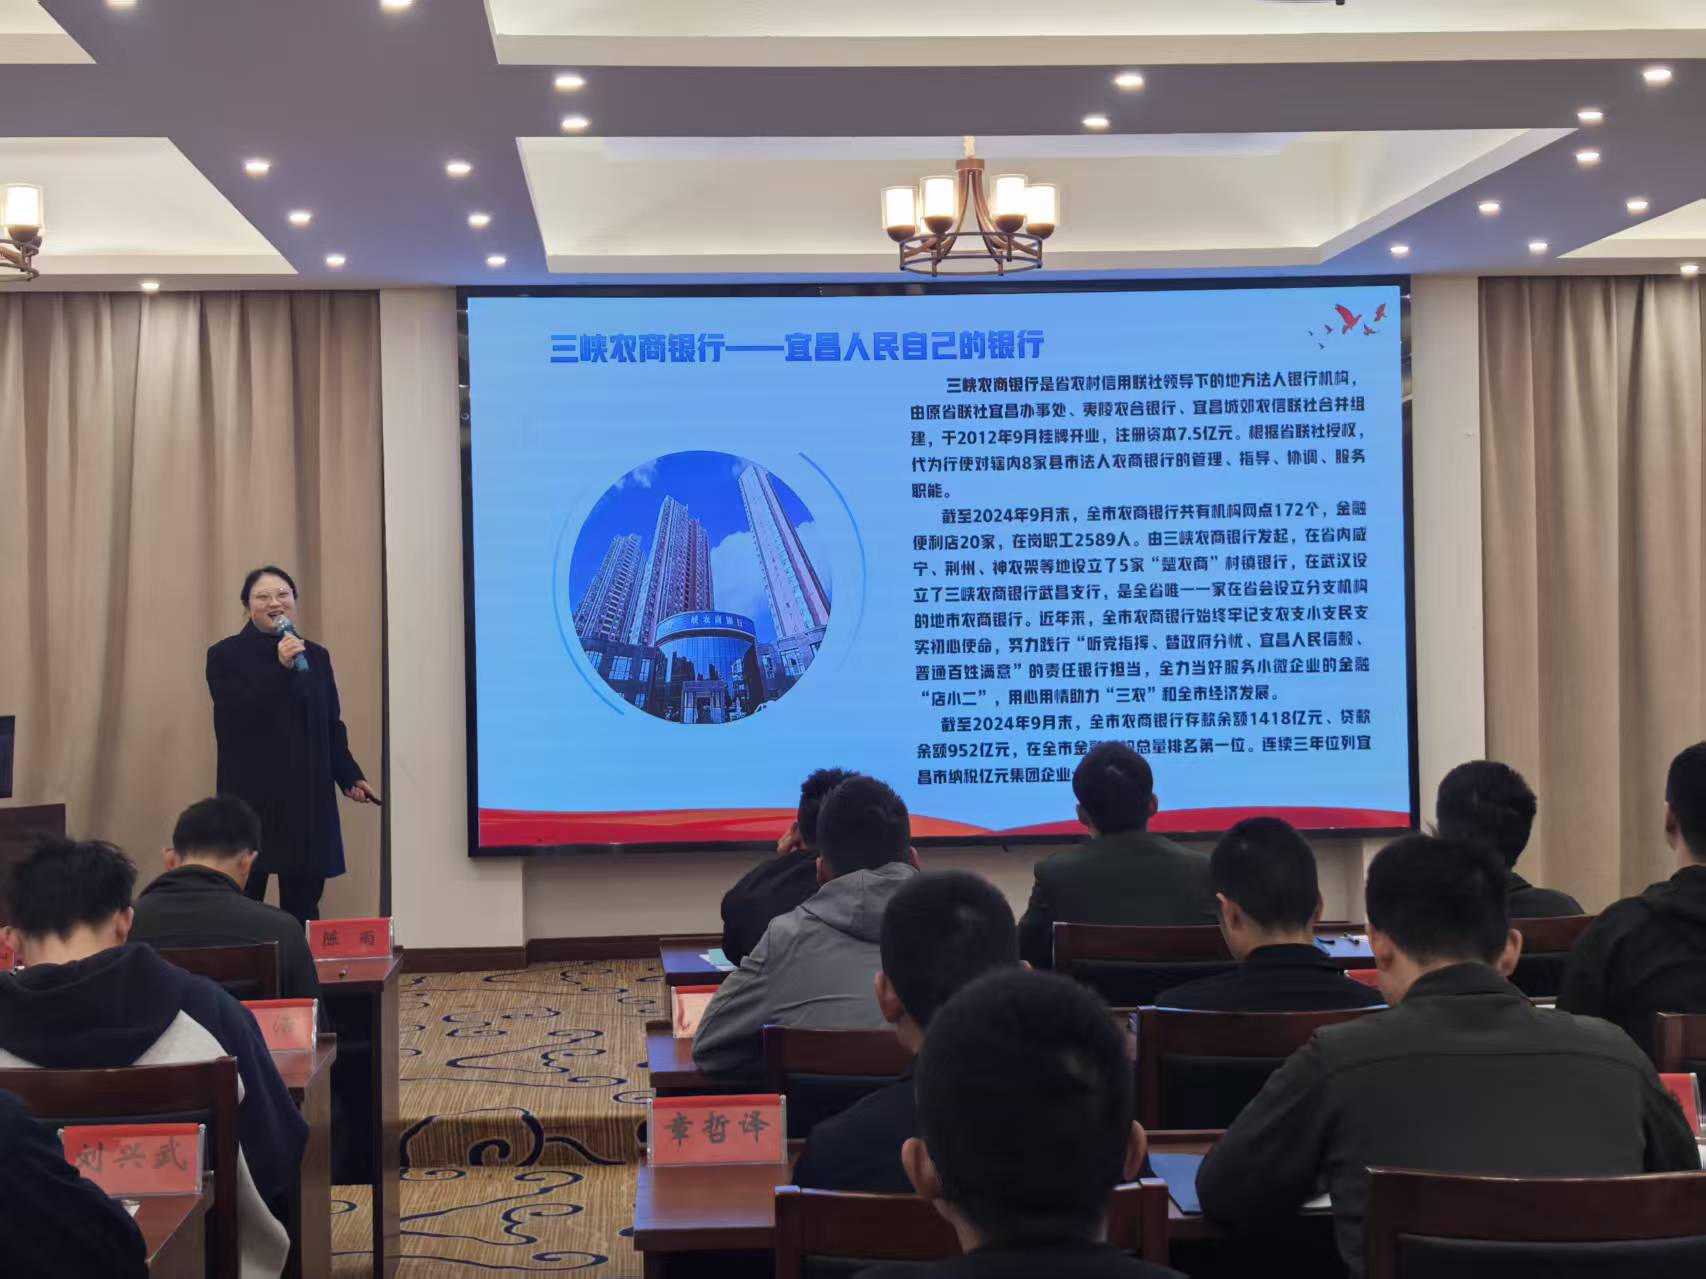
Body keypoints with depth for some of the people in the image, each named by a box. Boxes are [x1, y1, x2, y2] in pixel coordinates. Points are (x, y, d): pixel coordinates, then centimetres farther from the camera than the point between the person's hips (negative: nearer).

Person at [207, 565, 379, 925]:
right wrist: (281, 669, -20)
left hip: (308, 795, 4)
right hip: (252, 797, -4)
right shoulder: (226, 656, 0)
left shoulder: (316, 657, 13)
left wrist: (351, 777, 8)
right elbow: (236, 717, -15)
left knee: (303, 906, 4)